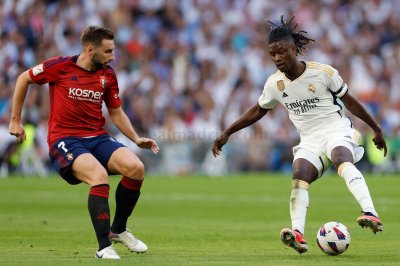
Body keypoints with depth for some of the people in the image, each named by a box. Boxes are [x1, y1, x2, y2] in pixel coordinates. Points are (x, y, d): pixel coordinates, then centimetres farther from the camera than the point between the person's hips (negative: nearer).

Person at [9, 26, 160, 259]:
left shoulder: (108, 75, 6)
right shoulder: (60, 67, -7)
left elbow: (116, 113, 18)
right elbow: (24, 79, 7)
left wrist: (136, 139, 4)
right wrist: (16, 120, 9)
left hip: (97, 137, 5)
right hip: (65, 139, -5)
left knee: (136, 168, -20)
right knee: (100, 176, -33)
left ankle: (118, 229, 3)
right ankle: (104, 247, -25)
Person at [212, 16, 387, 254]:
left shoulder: (323, 73, -9)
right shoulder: (274, 83, 2)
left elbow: (349, 101, 2)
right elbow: (258, 111, 19)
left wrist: (376, 128, 9)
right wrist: (228, 133, 15)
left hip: (337, 131, -4)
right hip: (310, 141, 4)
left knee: (342, 160, -36)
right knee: (299, 176, -24)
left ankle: (371, 215, -50)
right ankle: (298, 235, -37)